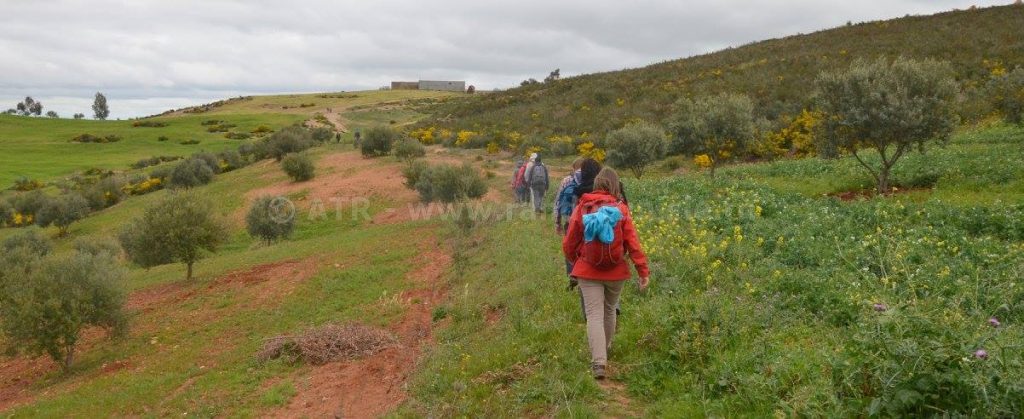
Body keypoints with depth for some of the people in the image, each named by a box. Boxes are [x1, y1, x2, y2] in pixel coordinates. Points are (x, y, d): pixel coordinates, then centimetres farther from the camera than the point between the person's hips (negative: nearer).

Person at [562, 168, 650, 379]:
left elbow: (569, 242, 1)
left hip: (588, 271, -1)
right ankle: (604, 349, 39)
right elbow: (633, 242, -10)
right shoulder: (621, 209, -7)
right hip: (616, 272, 1)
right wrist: (643, 270, -7)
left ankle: (598, 362, -15)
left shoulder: (582, 208, -4)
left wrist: (574, 260, 21)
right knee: (609, 310, 22)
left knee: (594, 315, -2)